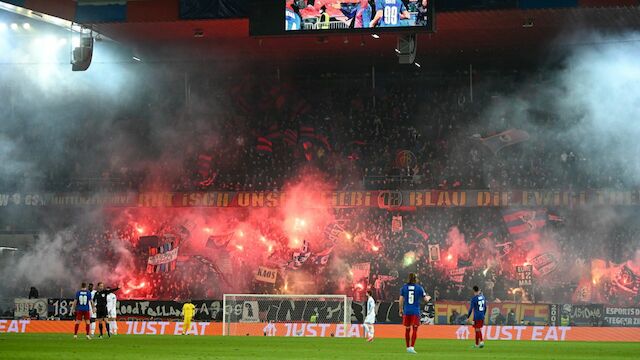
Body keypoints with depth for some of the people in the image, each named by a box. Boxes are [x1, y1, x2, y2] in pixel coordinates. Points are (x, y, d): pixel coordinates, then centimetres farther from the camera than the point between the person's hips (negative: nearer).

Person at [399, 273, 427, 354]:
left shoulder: (404, 288, 1)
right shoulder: (419, 288, -3)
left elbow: (401, 300, 0)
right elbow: (425, 299, 4)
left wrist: (401, 310, 13)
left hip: (407, 311, 2)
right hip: (415, 311, -2)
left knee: (407, 329, 14)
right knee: (415, 330, -2)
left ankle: (408, 347, 22)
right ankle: (412, 347, -16)